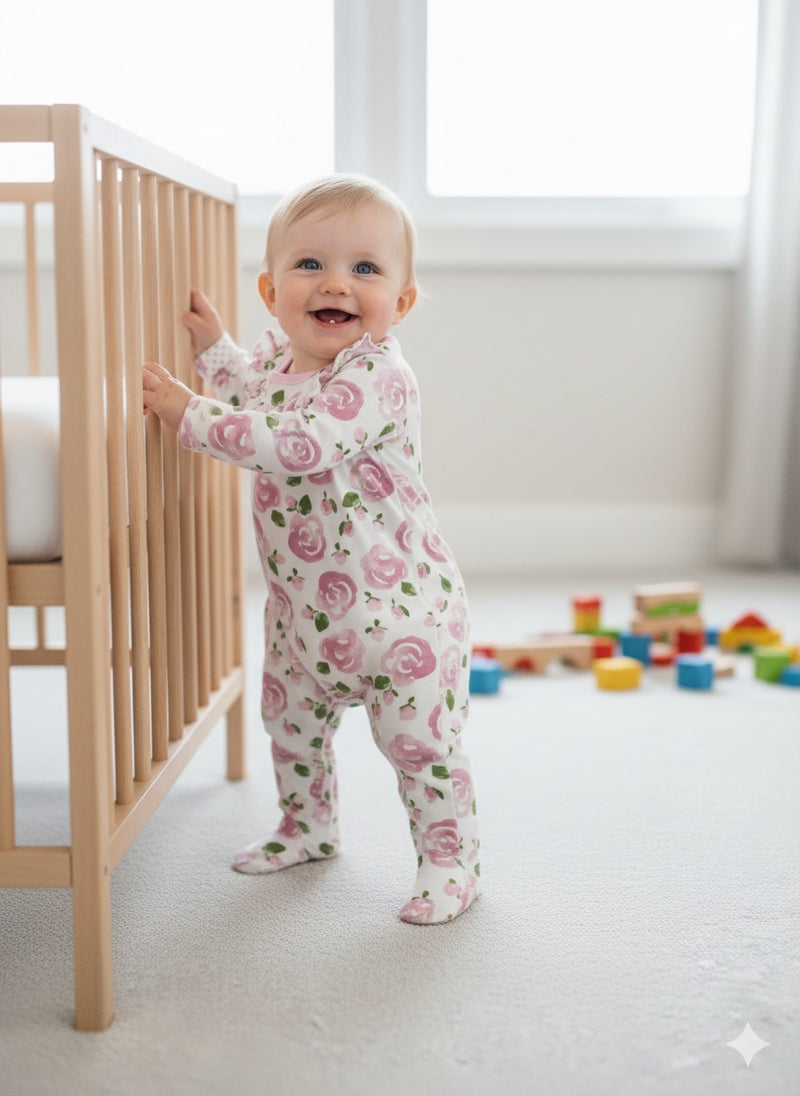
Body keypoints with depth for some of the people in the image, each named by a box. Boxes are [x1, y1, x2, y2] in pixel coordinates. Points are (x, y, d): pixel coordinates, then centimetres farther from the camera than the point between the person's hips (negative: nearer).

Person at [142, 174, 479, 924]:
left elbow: (300, 443, -38)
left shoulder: (377, 376, -25)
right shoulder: (279, 355, 2)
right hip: (300, 604, 9)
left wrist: (192, 416, -32)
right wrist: (212, 346, 15)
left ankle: (449, 858, 23)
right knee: (290, 718, 23)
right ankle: (308, 827, 47)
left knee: (419, 739, 2)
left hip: (395, 604, -8)